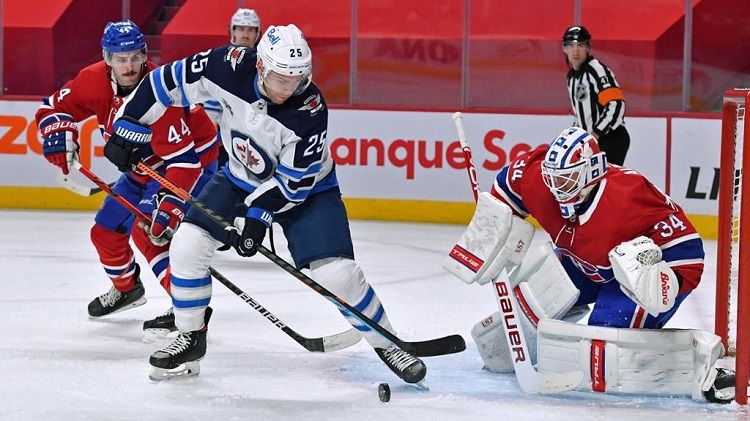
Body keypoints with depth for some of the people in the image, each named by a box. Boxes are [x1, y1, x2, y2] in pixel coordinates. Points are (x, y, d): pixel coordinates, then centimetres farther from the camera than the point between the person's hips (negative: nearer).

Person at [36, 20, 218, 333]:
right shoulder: (94, 81, -14)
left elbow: (183, 158, -35)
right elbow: (53, 107, 0)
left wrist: (170, 206, -42)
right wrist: (59, 133, -22)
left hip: (193, 160, -8)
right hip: (144, 168, 8)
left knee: (148, 232, -25)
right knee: (105, 231, 13)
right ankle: (126, 288, 41)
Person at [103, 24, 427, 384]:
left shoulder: (310, 109, -31)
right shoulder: (231, 67, -25)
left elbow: (293, 181, -24)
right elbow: (171, 81, -12)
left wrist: (258, 215, -30)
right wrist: (129, 126, -9)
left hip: (305, 190, -4)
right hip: (241, 179, 4)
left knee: (336, 272, -17)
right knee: (186, 245, -9)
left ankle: (386, 345, 4)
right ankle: (191, 339, 11)